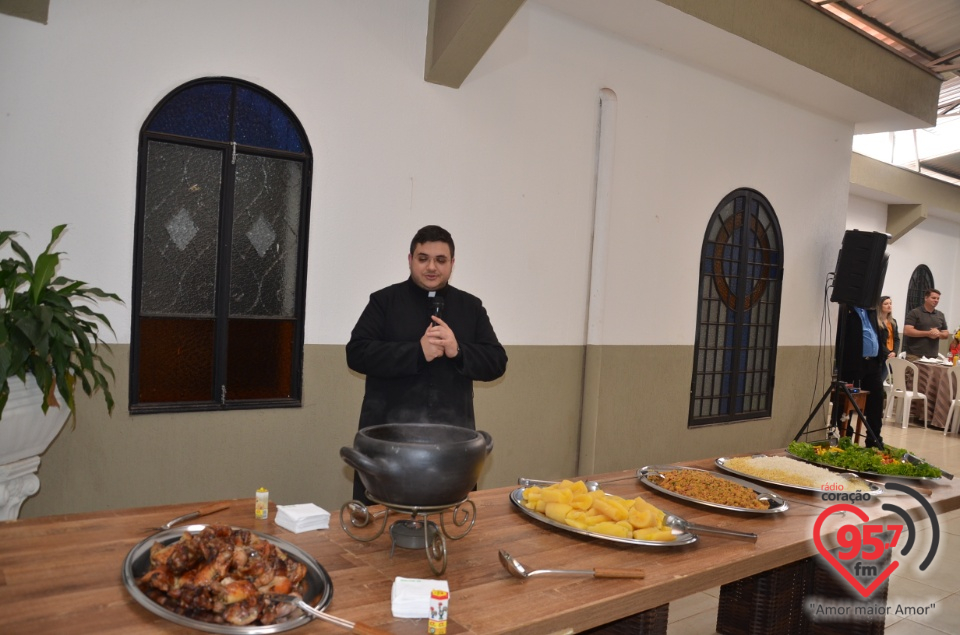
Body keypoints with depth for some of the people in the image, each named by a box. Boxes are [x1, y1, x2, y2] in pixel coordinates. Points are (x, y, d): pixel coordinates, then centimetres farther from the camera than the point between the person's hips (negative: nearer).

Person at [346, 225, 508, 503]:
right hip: (388, 435, -2)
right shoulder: (384, 301, 2)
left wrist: (458, 351, -14)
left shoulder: (471, 307, 10)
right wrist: (418, 352, -17)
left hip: (452, 436, 2)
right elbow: (357, 354, -8)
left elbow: (497, 362, 5)